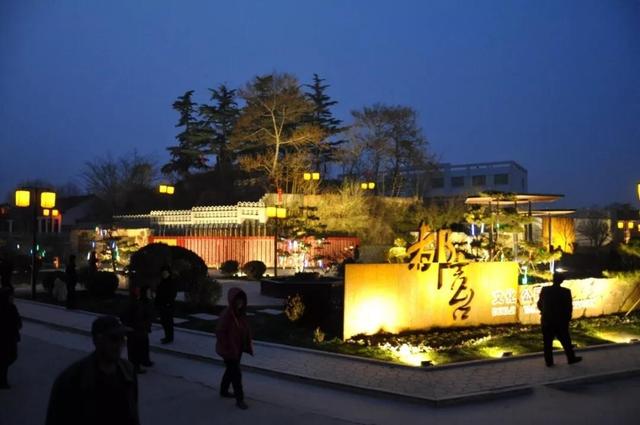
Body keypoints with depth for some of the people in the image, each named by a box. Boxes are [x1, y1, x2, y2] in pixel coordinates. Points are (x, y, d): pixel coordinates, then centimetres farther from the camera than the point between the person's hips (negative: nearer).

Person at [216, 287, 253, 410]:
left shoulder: (241, 312, -2)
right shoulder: (226, 315, -25)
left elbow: (246, 328, 8)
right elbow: (220, 332, -23)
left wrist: (248, 343, 3)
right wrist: (228, 348, -21)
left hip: (238, 348, 8)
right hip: (229, 350, -8)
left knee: (231, 370, 23)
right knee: (236, 374, -2)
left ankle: (223, 391, 42)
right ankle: (239, 399, 10)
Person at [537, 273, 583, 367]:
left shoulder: (544, 290, -7)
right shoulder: (566, 292, -11)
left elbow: (539, 304, 2)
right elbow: (569, 307, -7)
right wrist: (568, 318, 8)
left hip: (547, 321, 1)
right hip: (561, 321, -1)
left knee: (547, 342, 8)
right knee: (566, 341, 14)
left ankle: (549, 361, 10)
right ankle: (571, 358, 25)